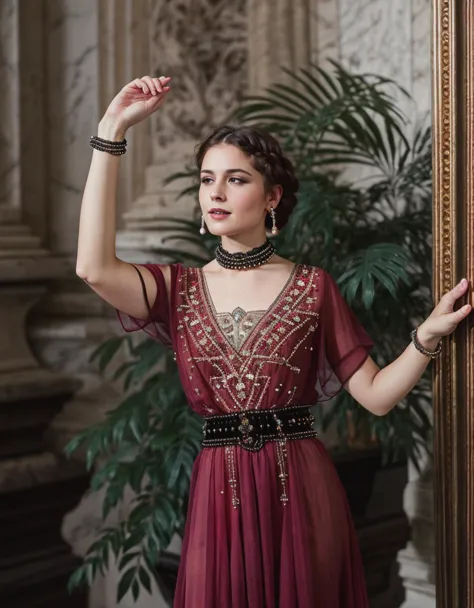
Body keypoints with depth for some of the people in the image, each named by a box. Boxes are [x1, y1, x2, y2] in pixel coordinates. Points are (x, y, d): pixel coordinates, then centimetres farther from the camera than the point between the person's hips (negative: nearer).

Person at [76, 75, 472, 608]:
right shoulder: (180, 290, 5)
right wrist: (112, 131, -14)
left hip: (301, 489, -1)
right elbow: (94, 267, -15)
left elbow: (375, 395, 0)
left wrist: (428, 334, -18)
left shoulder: (313, 288, 2)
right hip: (219, 497, 1)